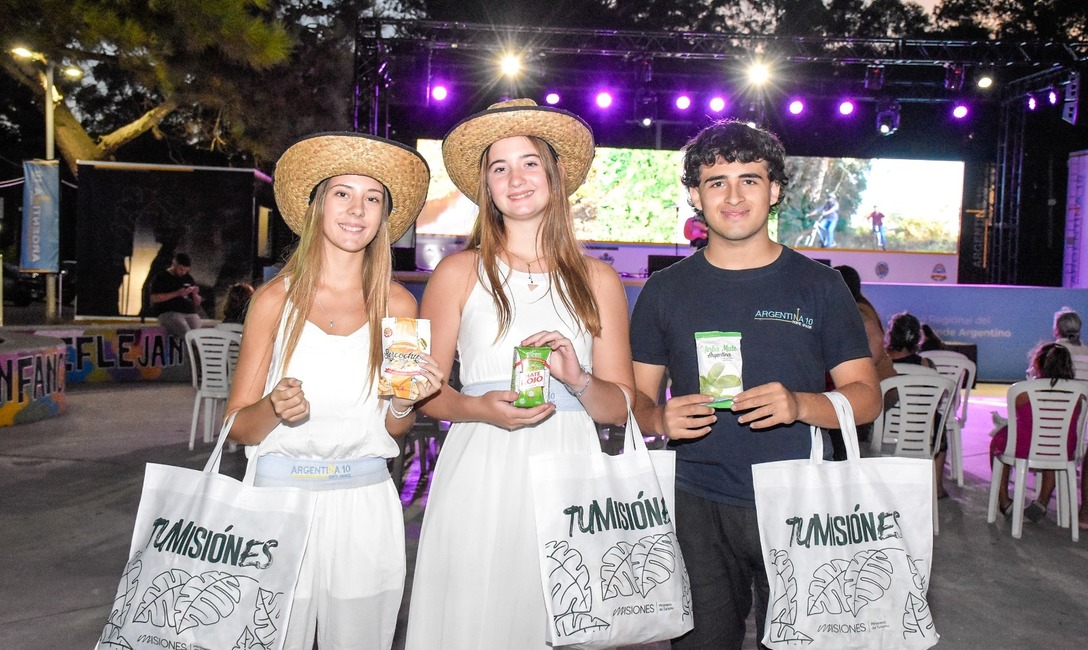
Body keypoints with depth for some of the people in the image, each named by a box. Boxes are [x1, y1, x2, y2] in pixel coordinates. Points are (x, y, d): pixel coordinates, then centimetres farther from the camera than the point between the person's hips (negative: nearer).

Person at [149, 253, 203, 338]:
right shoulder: (161, 277, 7)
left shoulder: (189, 279, 22)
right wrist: (177, 293, -12)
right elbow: (155, 298, -7)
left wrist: (194, 294, 1)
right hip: (168, 313, -5)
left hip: (190, 313, 5)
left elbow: (197, 303, 24)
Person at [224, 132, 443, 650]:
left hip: (364, 505, 1)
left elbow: (393, 430, 7)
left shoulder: (396, 303, 0)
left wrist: (404, 403, -14)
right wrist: (274, 408, -21)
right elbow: (237, 427, -1)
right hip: (279, 496, -1)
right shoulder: (276, 298, -4)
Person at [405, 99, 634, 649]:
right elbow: (423, 390, 6)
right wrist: (480, 408, -13)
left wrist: (578, 380, -12)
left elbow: (621, 407, 8)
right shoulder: (459, 272, 6)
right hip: (480, 476, -1)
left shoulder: (597, 280, 10)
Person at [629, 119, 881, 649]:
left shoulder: (819, 286, 4)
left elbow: (866, 396, 4)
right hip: (696, 506, 1)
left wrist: (799, 404, -16)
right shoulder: (665, 290, 6)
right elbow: (635, 397, 9)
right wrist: (661, 418, -14)